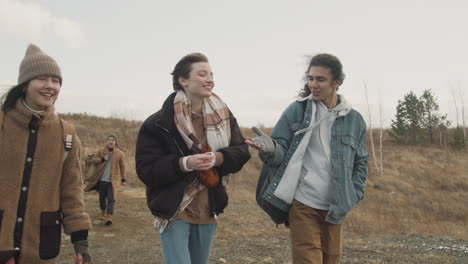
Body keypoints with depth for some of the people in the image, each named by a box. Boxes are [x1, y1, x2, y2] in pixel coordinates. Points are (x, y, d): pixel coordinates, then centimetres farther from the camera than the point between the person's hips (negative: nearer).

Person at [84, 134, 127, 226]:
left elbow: (122, 167, 5)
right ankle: (103, 213, 34)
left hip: (113, 180, -2)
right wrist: (102, 159, -12)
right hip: (102, 179, 3)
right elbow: (93, 160, 6)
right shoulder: (101, 151, 4)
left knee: (111, 199, -11)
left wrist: (123, 179, 4)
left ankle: (109, 216, -15)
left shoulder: (120, 154, 0)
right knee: (102, 197, 14)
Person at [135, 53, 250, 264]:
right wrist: (184, 163, -29)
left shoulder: (223, 116, 2)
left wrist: (217, 157, -21)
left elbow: (241, 152, 0)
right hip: (174, 212, -5)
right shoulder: (159, 123, -13)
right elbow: (146, 169, -15)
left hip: (207, 212, 5)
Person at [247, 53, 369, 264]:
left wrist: (353, 195, -1)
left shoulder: (354, 119, 4)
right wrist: (271, 148, -29)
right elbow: (281, 152, -6)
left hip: (334, 208, 4)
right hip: (302, 204, -3)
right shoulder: (296, 111, -3)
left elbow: (360, 162, 12)